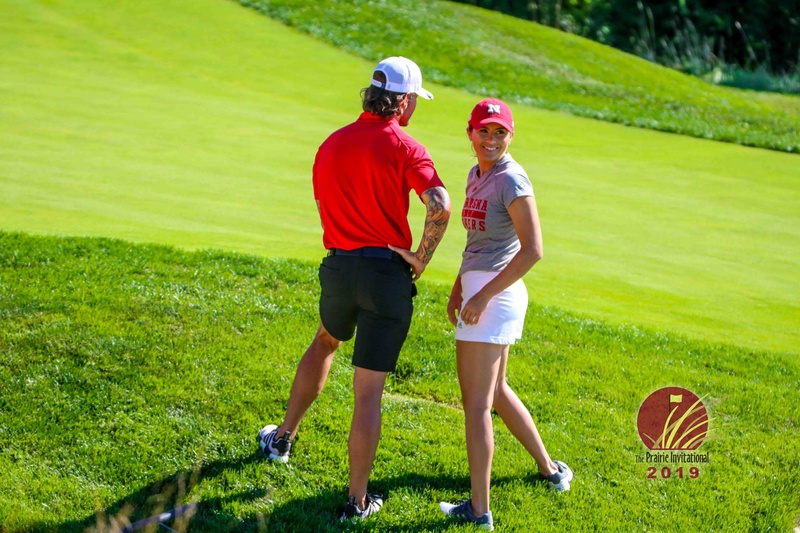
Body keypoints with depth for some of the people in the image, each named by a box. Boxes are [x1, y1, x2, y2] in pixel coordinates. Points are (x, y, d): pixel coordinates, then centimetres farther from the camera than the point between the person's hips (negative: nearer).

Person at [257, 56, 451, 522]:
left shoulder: (332, 144, 8)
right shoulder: (405, 147, -11)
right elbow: (441, 207, -25)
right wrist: (421, 258, -12)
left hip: (338, 266, 5)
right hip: (388, 274, -5)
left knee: (325, 342, 34)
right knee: (369, 391, 0)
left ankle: (283, 438, 42)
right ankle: (358, 501, 8)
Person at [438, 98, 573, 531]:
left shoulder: (511, 180, -14)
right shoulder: (476, 175, 13)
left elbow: (532, 250, -21)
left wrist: (482, 296, -22)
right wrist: (458, 289, 25)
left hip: (495, 293, -10)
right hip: (479, 291, 10)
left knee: (476, 402, -7)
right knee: (493, 390, 22)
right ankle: (549, 469, 36)